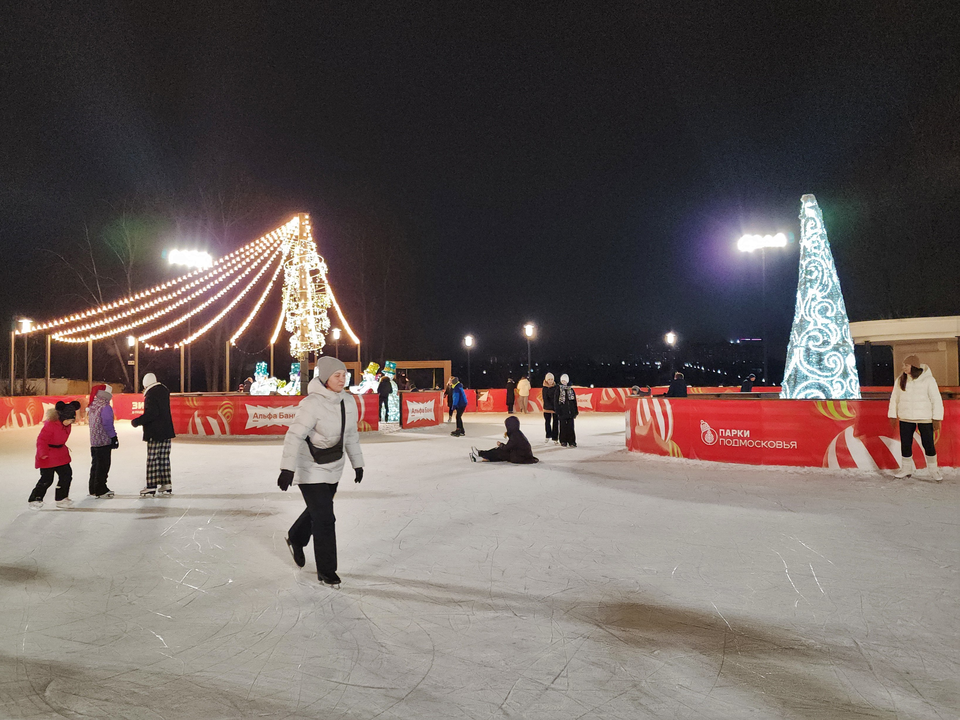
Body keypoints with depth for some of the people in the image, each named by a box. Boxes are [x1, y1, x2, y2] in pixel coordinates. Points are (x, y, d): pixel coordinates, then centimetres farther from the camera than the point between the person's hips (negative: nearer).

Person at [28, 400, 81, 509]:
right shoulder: (50, 424, -25)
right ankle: (34, 499, 17)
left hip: (61, 454, 8)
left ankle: (61, 498, 19)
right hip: (48, 457, -8)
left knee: (67, 474, 6)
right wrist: (43, 453, -31)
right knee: (47, 479, -3)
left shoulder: (66, 425, 0)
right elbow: (41, 440, -25)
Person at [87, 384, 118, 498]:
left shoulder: (92, 406, 11)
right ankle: (100, 490, -1)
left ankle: (93, 489, 23)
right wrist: (114, 437, -10)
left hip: (94, 441, 9)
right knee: (103, 465, -3)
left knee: (95, 464, 16)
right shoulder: (105, 407, -17)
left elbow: (90, 423, 18)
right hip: (104, 441, -9)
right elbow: (108, 424, -18)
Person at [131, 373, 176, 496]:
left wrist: (137, 421, -13)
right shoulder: (164, 391, 11)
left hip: (155, 433, -8)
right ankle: (166, 485, 14)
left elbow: (151, 414, -22)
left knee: (152, 459, -3)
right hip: (166, 431, 8)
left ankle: (151, 487, -1)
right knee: (164, 458, 12)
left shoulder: (151, 395, -15)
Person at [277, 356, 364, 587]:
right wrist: (288, 468, -37)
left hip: (333, 468, 7)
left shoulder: (348, 401, -2)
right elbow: (295, 436, -30)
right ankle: (326, 570, 12)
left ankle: (295, 539, 53)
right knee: (324, 518, -4)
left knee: (318, 510, 24)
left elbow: (351, 434, 10)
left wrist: (357, 463, 15)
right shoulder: (312, 404, -24)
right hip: (310, 470, -7)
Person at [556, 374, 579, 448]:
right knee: (563, 427, 3)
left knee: (571, 427, 2)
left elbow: (574, 402, 11)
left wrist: (575, 412, 7)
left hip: (570, 412, 2)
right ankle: (563, 442, 10)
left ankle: (571, 442, 7)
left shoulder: (571, 390, 8)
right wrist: (558, 412, -10)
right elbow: (556, 402, -3)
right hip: (563, 413, -2)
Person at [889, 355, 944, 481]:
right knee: (905, 444, 6)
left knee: (928, 444, 1)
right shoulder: (900, 381, 4)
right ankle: (906, 468, 23)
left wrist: (937, 419, -8)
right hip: (905, 418, 3)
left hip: (925, 418, -3)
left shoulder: (928, 380, -6)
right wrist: (892, 416, 11)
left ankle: (933, 470, 19)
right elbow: (894, 398, 12)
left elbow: (936, 400, -5)